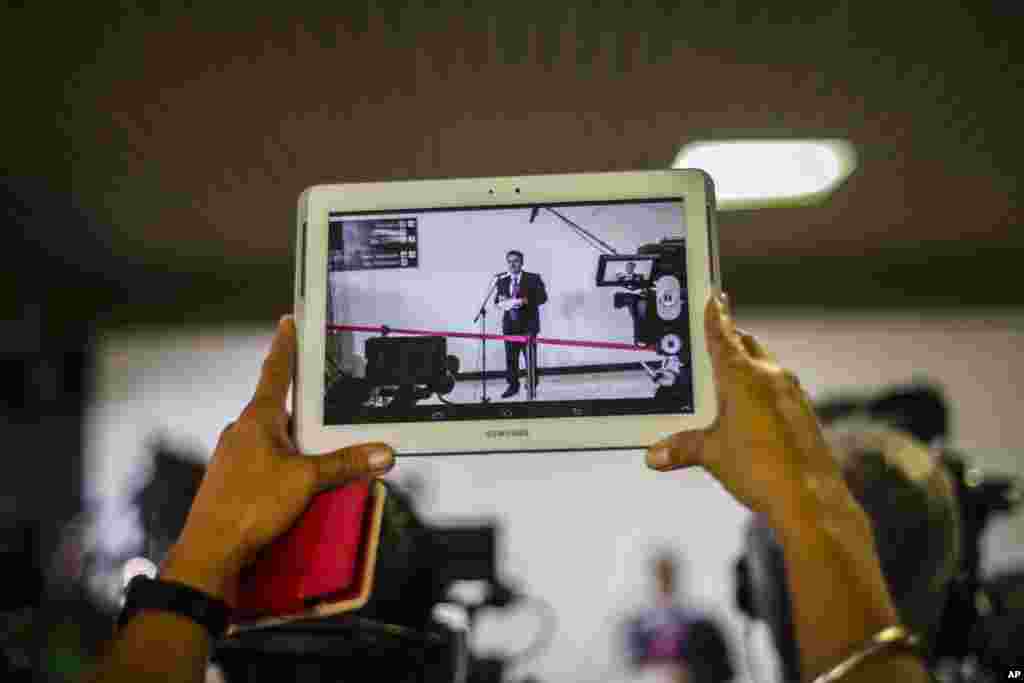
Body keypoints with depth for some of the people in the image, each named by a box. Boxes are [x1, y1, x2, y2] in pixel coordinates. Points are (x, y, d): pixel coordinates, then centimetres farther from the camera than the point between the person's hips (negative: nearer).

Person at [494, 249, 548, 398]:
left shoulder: (533, 278, 1)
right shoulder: (502, 281, 12)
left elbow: (542, 297, -8)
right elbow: (497, 299, 13)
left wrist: (524, 301, -21)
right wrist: (501, 301, -12)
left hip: (528, 324, -3)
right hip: (510, 324, 3)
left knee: (530, 356, -1)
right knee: (510, 357, 3)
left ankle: (532, 386, 9)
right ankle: (513, 385, 12)